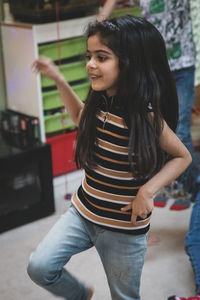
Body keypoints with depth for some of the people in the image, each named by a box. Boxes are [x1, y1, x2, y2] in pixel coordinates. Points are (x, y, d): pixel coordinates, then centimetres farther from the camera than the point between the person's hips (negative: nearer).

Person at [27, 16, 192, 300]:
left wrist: (148, 191, -22)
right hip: (83, 212, 5)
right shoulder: (99, 103, -5)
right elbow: (81, 117, 19)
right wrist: (59, 80, 9)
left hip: (125, 227, -4)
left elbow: (183, 156, -9)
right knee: (39, 266, -7)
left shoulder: (147, 116, -21)